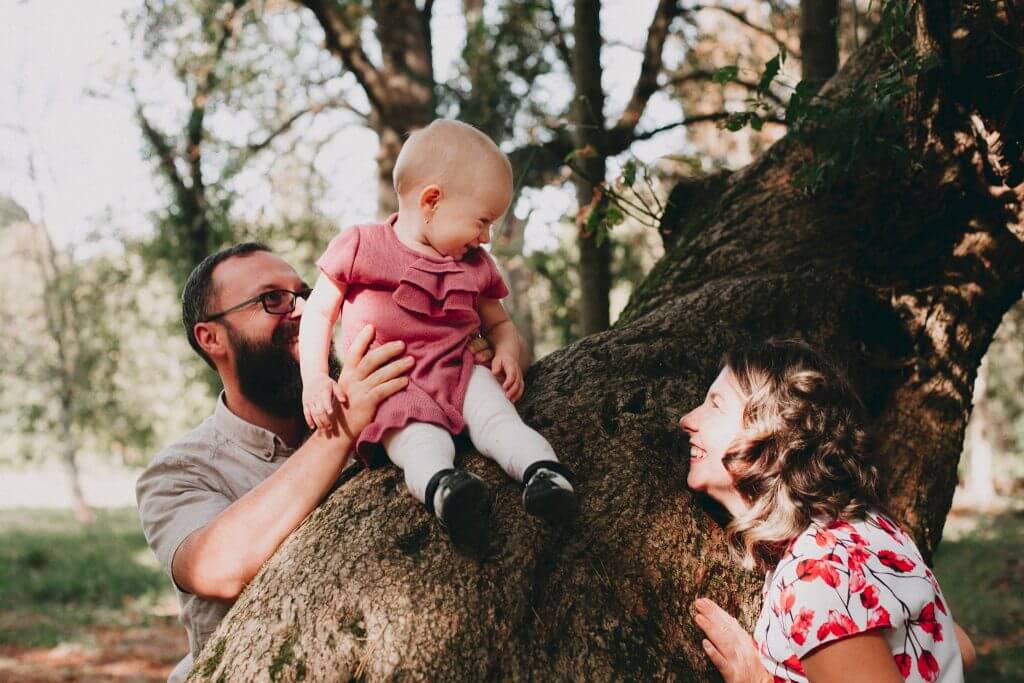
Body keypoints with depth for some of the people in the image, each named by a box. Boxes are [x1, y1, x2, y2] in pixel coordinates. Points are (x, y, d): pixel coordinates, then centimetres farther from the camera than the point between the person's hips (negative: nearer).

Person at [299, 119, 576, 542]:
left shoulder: (475, 267, 15)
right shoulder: (360, 247, 1)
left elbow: (498, 322, 27)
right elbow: (319, 312, 4)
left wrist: (507, 350, 1)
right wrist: (314, 379, -9)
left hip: (457, 375, 4)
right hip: (388, 389, -4)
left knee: (497, 416, -27)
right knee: (421, 443, -34)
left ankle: (541, 469, -48)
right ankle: (440, 485, -62)